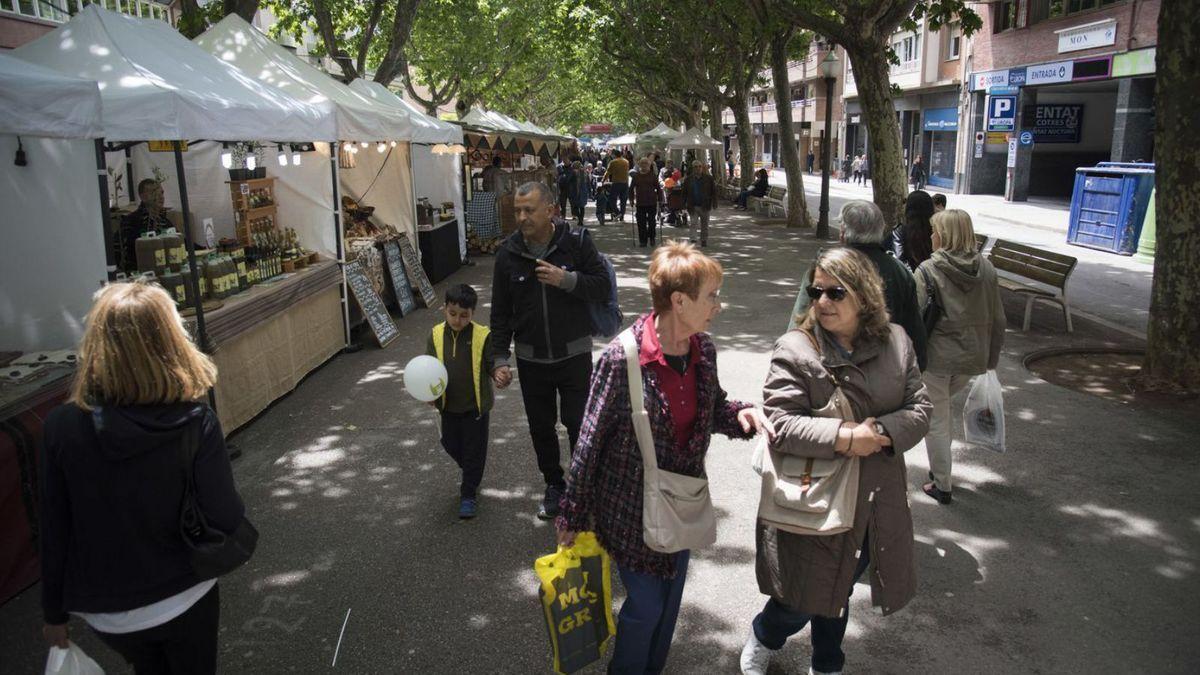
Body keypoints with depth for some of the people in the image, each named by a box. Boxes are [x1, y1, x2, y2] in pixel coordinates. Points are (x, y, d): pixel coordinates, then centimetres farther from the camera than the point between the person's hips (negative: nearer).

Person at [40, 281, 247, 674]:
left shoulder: (62, 427, -16)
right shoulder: (195, 423, -22)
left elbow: (55, 532, -7)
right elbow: (226, 518, -17)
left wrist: (54, 613, 6)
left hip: (107, 613, 2)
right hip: (184, 601, -2)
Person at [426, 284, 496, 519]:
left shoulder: (482, 336, -14)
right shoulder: (436, 335, -5)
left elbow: (492, 363, -10)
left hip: (476, 404, -4)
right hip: (448, 405, 4)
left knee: (474, 449, 5)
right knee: (451, 445, 18)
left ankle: (469, 493, 19)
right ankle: (470, 475, 46)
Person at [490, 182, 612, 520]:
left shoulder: (577, 243, -10)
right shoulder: (508, 253, -3)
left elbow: (603, 287, -6)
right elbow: (501, 312, 2)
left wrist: (567, 280, -23)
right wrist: (500, 359, -2)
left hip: (574, 354, -3)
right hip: (531, 358, 3)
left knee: (578, 423, 1)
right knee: (541, 427, 14)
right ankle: (554, 485, 34)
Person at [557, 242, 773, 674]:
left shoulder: (703, 348, -7)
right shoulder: (622, 359, -25)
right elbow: (591, 441, -16)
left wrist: (738, 414, -13)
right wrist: (572, 515, -8)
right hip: (631, 507, -6)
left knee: (671, 598, 21)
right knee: (646, 605, 9)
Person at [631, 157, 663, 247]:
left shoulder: (653, 175, 1)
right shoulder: (636, 176, 4)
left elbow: (658, 188, 4)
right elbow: (631, 188, 11)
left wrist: (659, 199, 0)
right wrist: (632, 199, 5)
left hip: (652, 202, -1)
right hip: (640, 203, 1)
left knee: (652, 221, 2)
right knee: (641, 222, 1)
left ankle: (652, 238, 20)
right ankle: (642, 240, 9)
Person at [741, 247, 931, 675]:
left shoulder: (895, 342, -1)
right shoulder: (795, 349, -15)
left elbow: (920, 409, 1)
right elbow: (778, 423, -20)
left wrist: (882, 432, -19)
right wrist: (844, 436, -28)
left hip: (875, 503, 4)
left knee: (838, 590, 23)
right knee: (805, 597, 8)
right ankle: (762, 640, 42)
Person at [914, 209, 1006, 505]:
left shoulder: (928, 270, -13)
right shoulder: (986, 269, 2)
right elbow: (998, 320, 7)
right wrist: (992, 358, 16)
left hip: (936, 357, -5)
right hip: (972, 357, 5)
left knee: (936, 419, 8)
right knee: (945, 404, 27)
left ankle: (942, 485, 15)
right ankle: (939, 468, 33)